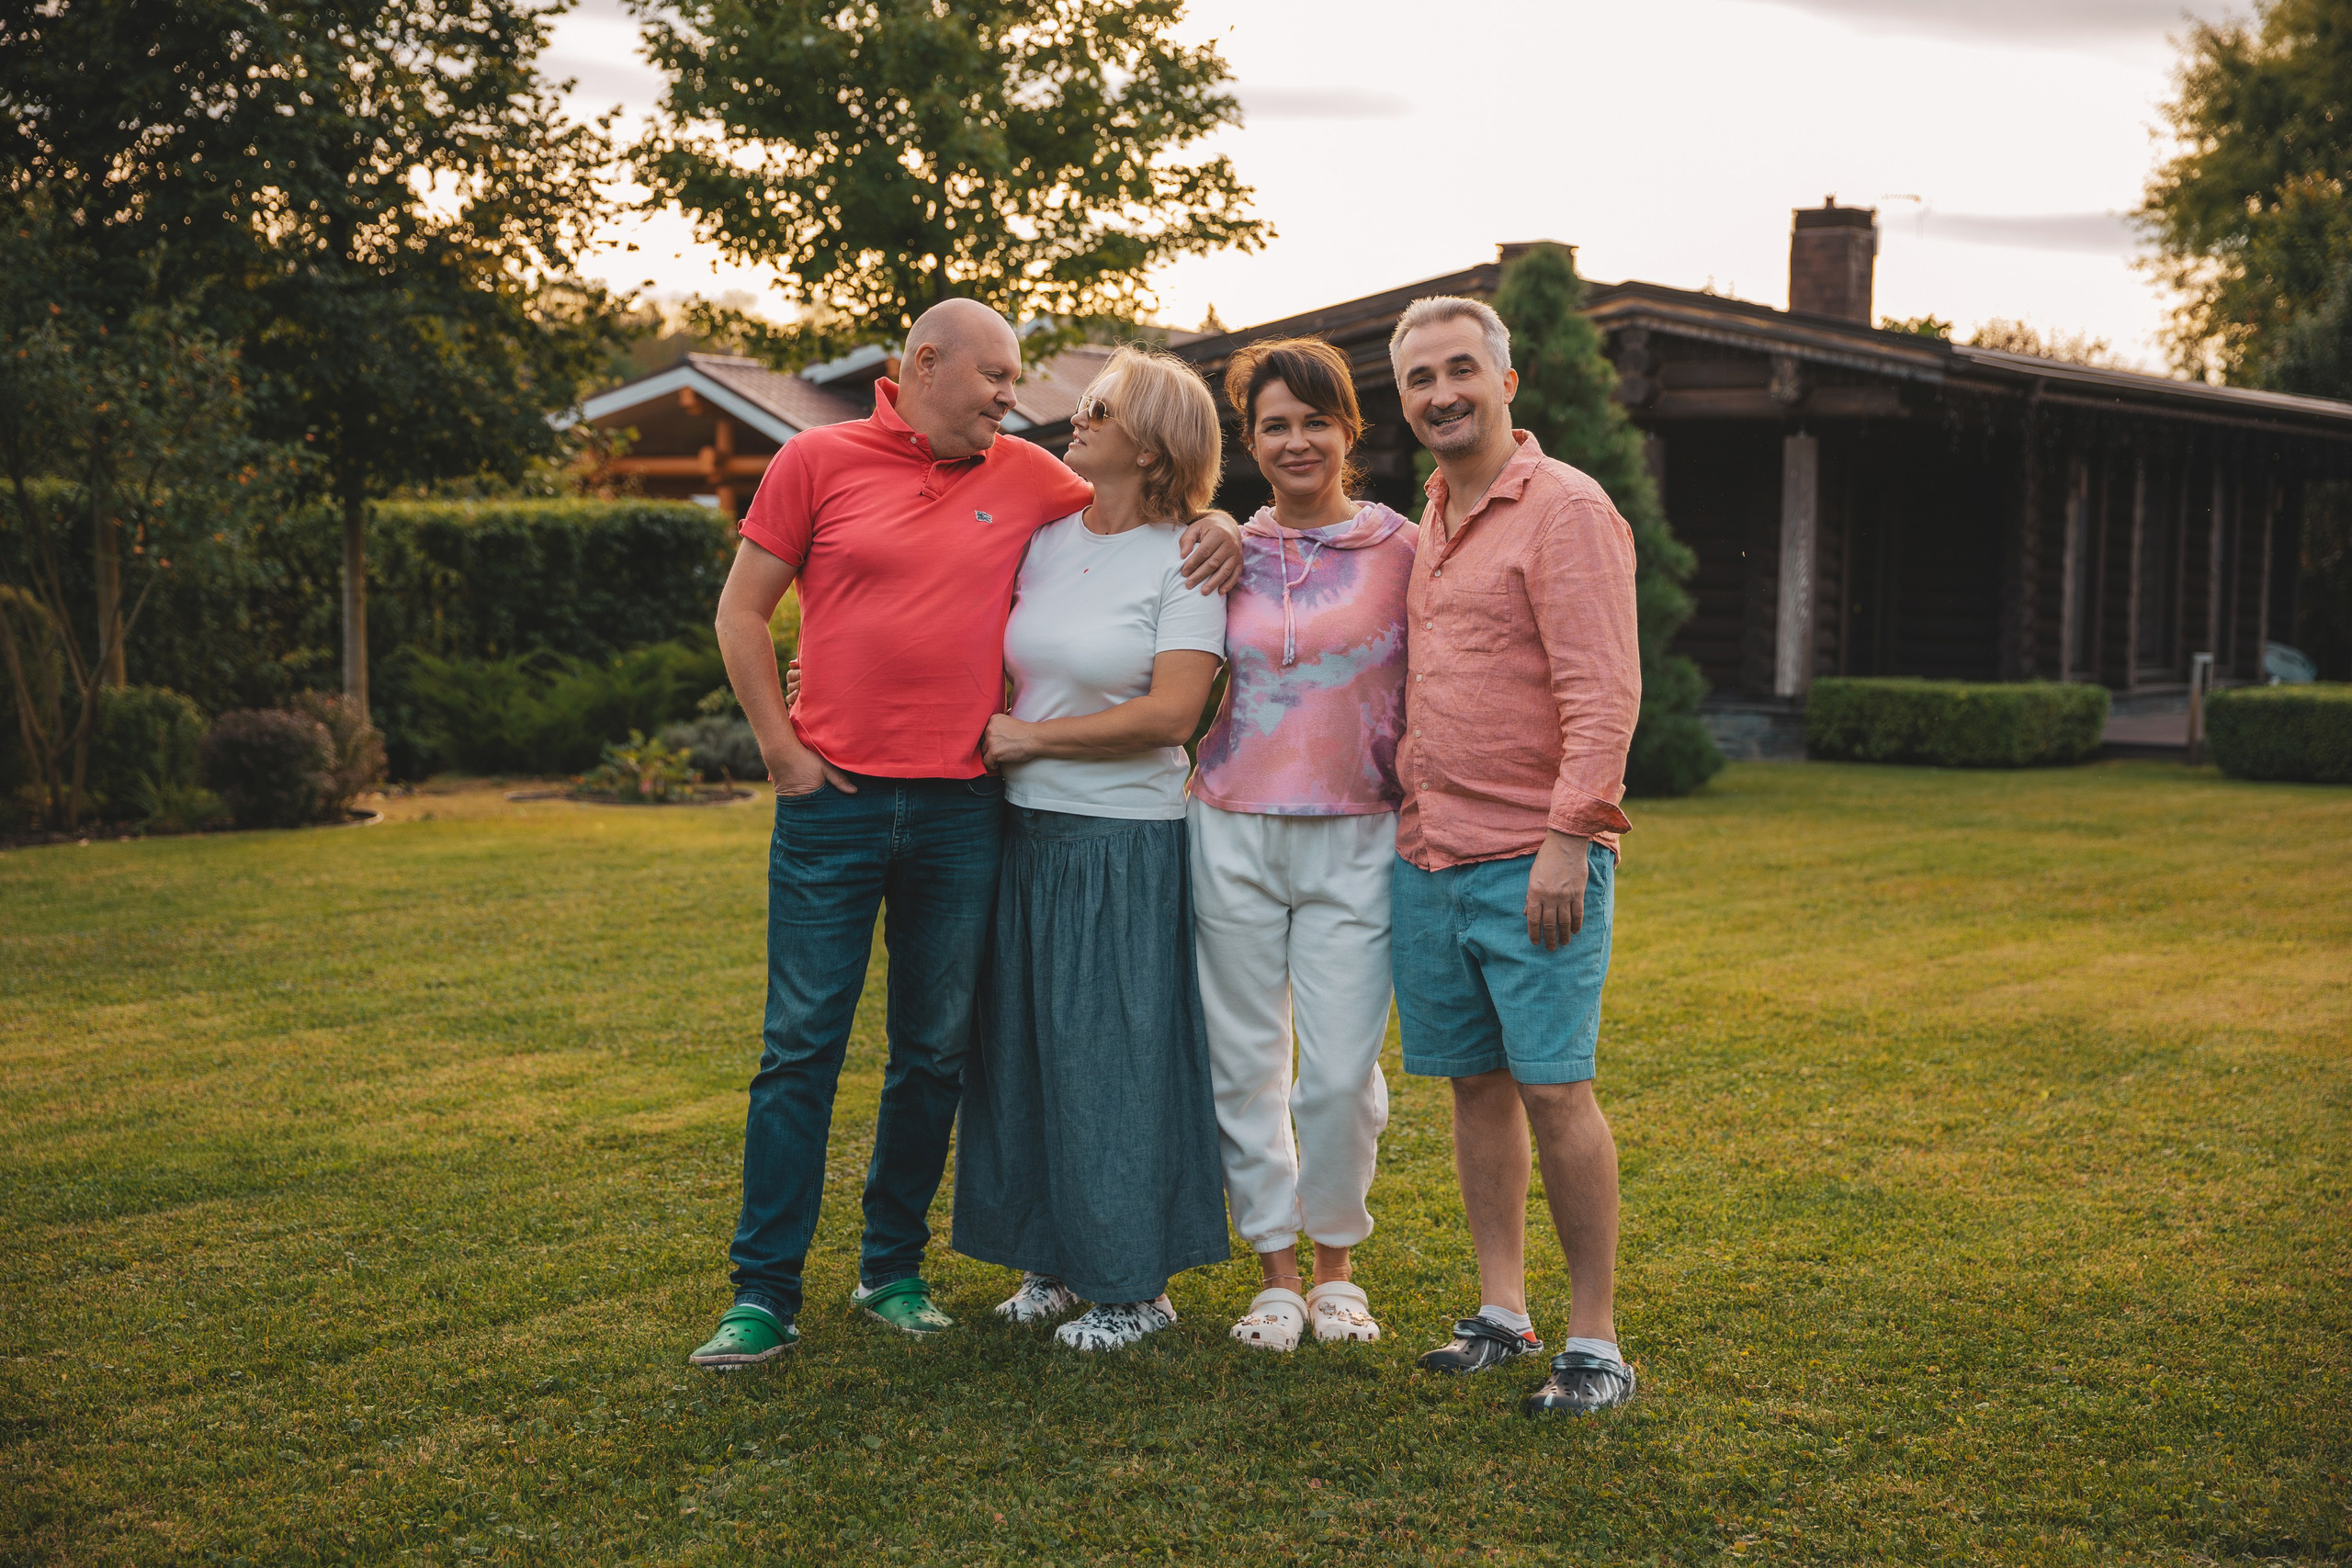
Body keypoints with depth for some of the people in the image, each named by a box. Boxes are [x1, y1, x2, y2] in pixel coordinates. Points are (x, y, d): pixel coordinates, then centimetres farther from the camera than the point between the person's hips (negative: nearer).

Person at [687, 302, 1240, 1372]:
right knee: (801, 1046, -1)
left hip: (962, 810, 3)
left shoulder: (1028, 479, 8)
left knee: (935, 1054, 9)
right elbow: (741, 612, 4)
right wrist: (780, 748, -3)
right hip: (834, 803, -3)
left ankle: (894, 1270, 24)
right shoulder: (819, 462, 2)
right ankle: (764, 1293, 6)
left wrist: (1208, 524, 1)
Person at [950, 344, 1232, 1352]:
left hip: (1126, 842, -6)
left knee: (1115, 1050, 0)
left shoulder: (1184, 561, -8)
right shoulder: (1041, 538, 8)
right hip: (1027, 829, 6)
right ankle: (1057, 1259, 24)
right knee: (1026, 1042, 10)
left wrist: (1028, 738, -11)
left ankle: (1136, 1285, 13)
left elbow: (1169, 713, -17)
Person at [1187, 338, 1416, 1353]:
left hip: (1356, 841, -2)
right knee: (1244, 1065, 5)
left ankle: (1336, 1262, 19)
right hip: (1234, 834, 2)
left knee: (1340, 1073, -4)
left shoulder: (1400, 548, 1)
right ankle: (1275, 1271, 20)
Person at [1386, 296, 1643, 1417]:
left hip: (1532, 862, -7)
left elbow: (1604, 694, -15)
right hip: (1427, 853, 7)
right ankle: (1501, 1313, 20)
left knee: (1552, 1087, -6)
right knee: (1474, 1082, 10)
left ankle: (1596, 1342, 3)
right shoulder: (1425, 525, 16)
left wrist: (1568, 839, -22)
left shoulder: (1565, 508, -8)